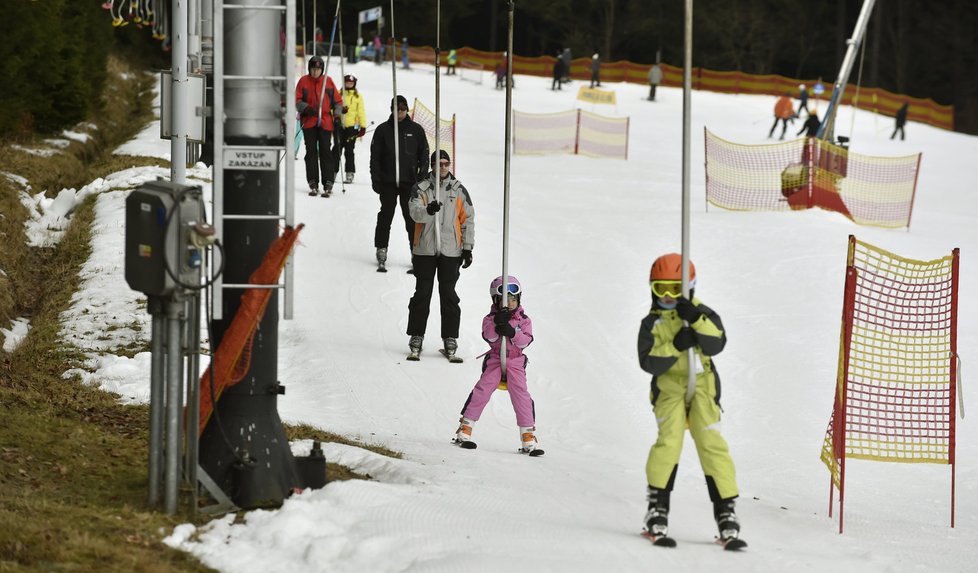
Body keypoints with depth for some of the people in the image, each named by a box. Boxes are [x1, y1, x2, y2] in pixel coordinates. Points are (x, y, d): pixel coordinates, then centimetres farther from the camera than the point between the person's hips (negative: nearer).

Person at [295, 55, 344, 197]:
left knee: (325, 152, -4)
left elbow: (337, 100, 11)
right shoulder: (304, 81, 3)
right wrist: (306, 108, -16)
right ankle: (313, 183, 4)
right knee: (311, 152, 0)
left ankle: (328, 184, -4)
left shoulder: (328, 81, 6)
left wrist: (337, 116, 1)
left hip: (325, 122, 0)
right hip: (309, 122, 0)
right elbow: (297, 100, 3)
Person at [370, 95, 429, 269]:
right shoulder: (383, 130, 4)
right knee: (386, 215, 3)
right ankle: (381, 249, 11)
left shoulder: (416, 130, 6)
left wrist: (423, 178, 0)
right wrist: (376, 179, -2)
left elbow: (424, 156, 8)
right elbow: (375, 156, 5)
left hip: (409, 182, 0)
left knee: (412, 217, -1)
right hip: (388, 181, 0)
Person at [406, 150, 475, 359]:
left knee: (448, 294, 3)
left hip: (451, 251, 1)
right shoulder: (420, 189, 2)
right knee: (422, 293, 3)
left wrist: (468, 248, 4)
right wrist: (428, 210, -36)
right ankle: (416, 336, 11)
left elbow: (468, 220, 9)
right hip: (425, 249, -1)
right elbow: (415, 213, -13)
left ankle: (450, 338, 9)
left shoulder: (459, 190, 6)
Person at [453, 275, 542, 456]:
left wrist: (511, 332, -28)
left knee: (521, 395, -8)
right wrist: (497, 322, -35)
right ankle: (465, 429, -5)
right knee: (482, 390, -12)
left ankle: (528, 437, -2)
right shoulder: (490, 318, 0)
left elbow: (526, 340, -11)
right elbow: (489, 336, -18)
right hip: (495, 360, -1)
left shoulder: (523, 320, 2)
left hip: (516, 361, 1)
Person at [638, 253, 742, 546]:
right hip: (669, 389, -1)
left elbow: (717, 343, -13)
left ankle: (725, 509, -5)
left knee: (712, 444, -9)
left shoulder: (703, 315, 4)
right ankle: (658, 503, -10)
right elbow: (648, 362, -9)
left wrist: (697, 321, -27)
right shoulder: (652, 324, 4)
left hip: (702, 387, 1)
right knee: (669, 440, -19)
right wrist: (675, 345, -22)